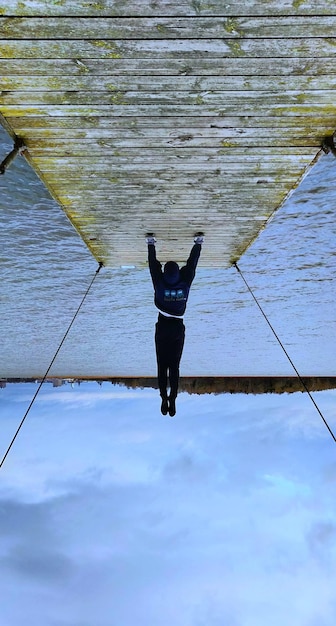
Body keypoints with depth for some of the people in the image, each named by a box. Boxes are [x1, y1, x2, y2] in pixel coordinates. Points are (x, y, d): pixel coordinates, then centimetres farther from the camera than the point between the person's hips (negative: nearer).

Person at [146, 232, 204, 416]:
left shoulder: (159, 283, -11)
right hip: (178, 329, 1)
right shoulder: (185, 283, -10)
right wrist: (198, 243, 13)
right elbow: (192, 263, 1)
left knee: (162, 367, 8)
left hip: (162, 328, -1)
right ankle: (172, 401, 7)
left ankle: (164, 400, 11)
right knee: (174, 367, 6)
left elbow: (153, 263, 1)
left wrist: (151, 244, 14)